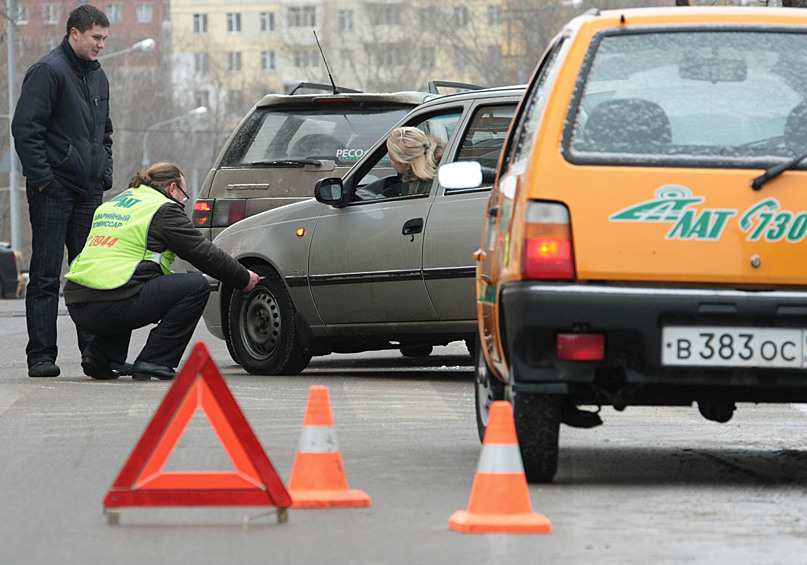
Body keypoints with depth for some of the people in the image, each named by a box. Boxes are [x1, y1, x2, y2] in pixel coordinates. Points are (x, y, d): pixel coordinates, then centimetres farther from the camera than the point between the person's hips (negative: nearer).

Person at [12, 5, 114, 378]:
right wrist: (42, 176, -18)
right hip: (54, 191, -7)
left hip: (90, 191, 7)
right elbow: (25, 127, -14)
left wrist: (104, 174, 16)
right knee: (46, 276, -5)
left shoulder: (98, 77, 16)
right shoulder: (48, 71, -9)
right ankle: (41, 356, -3)